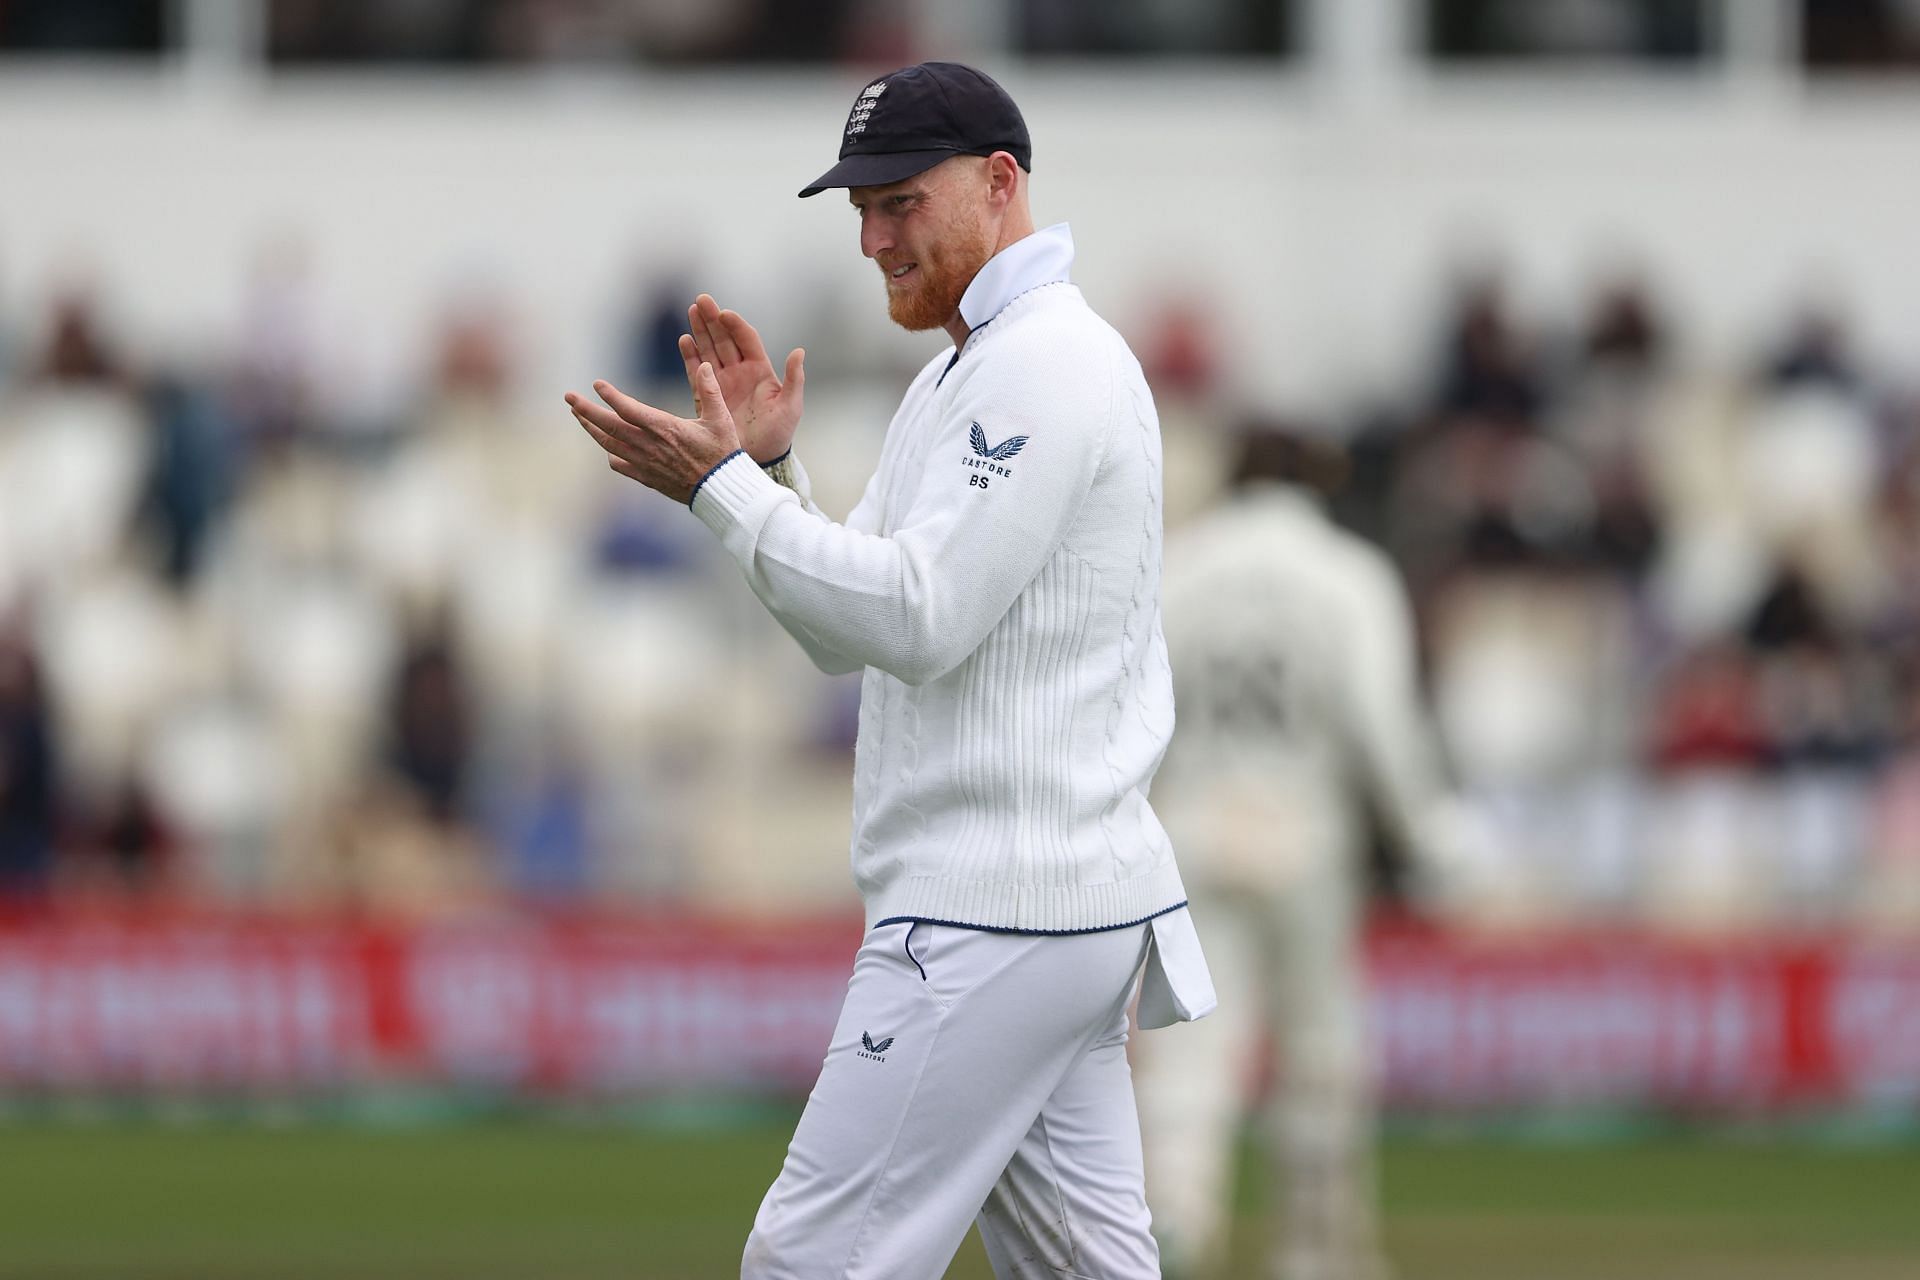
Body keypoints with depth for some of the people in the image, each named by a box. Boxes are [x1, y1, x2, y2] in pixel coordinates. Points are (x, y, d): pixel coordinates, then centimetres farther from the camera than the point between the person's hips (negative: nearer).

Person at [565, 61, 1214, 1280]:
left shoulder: (1049, 365, -13)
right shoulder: (962, 375, 20)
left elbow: (920, 618, -21)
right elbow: (848, 629, 22)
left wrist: (720, 487, -16)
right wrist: (769, 463, 7)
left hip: (997, 919, -11)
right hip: (1055, 903, 11)